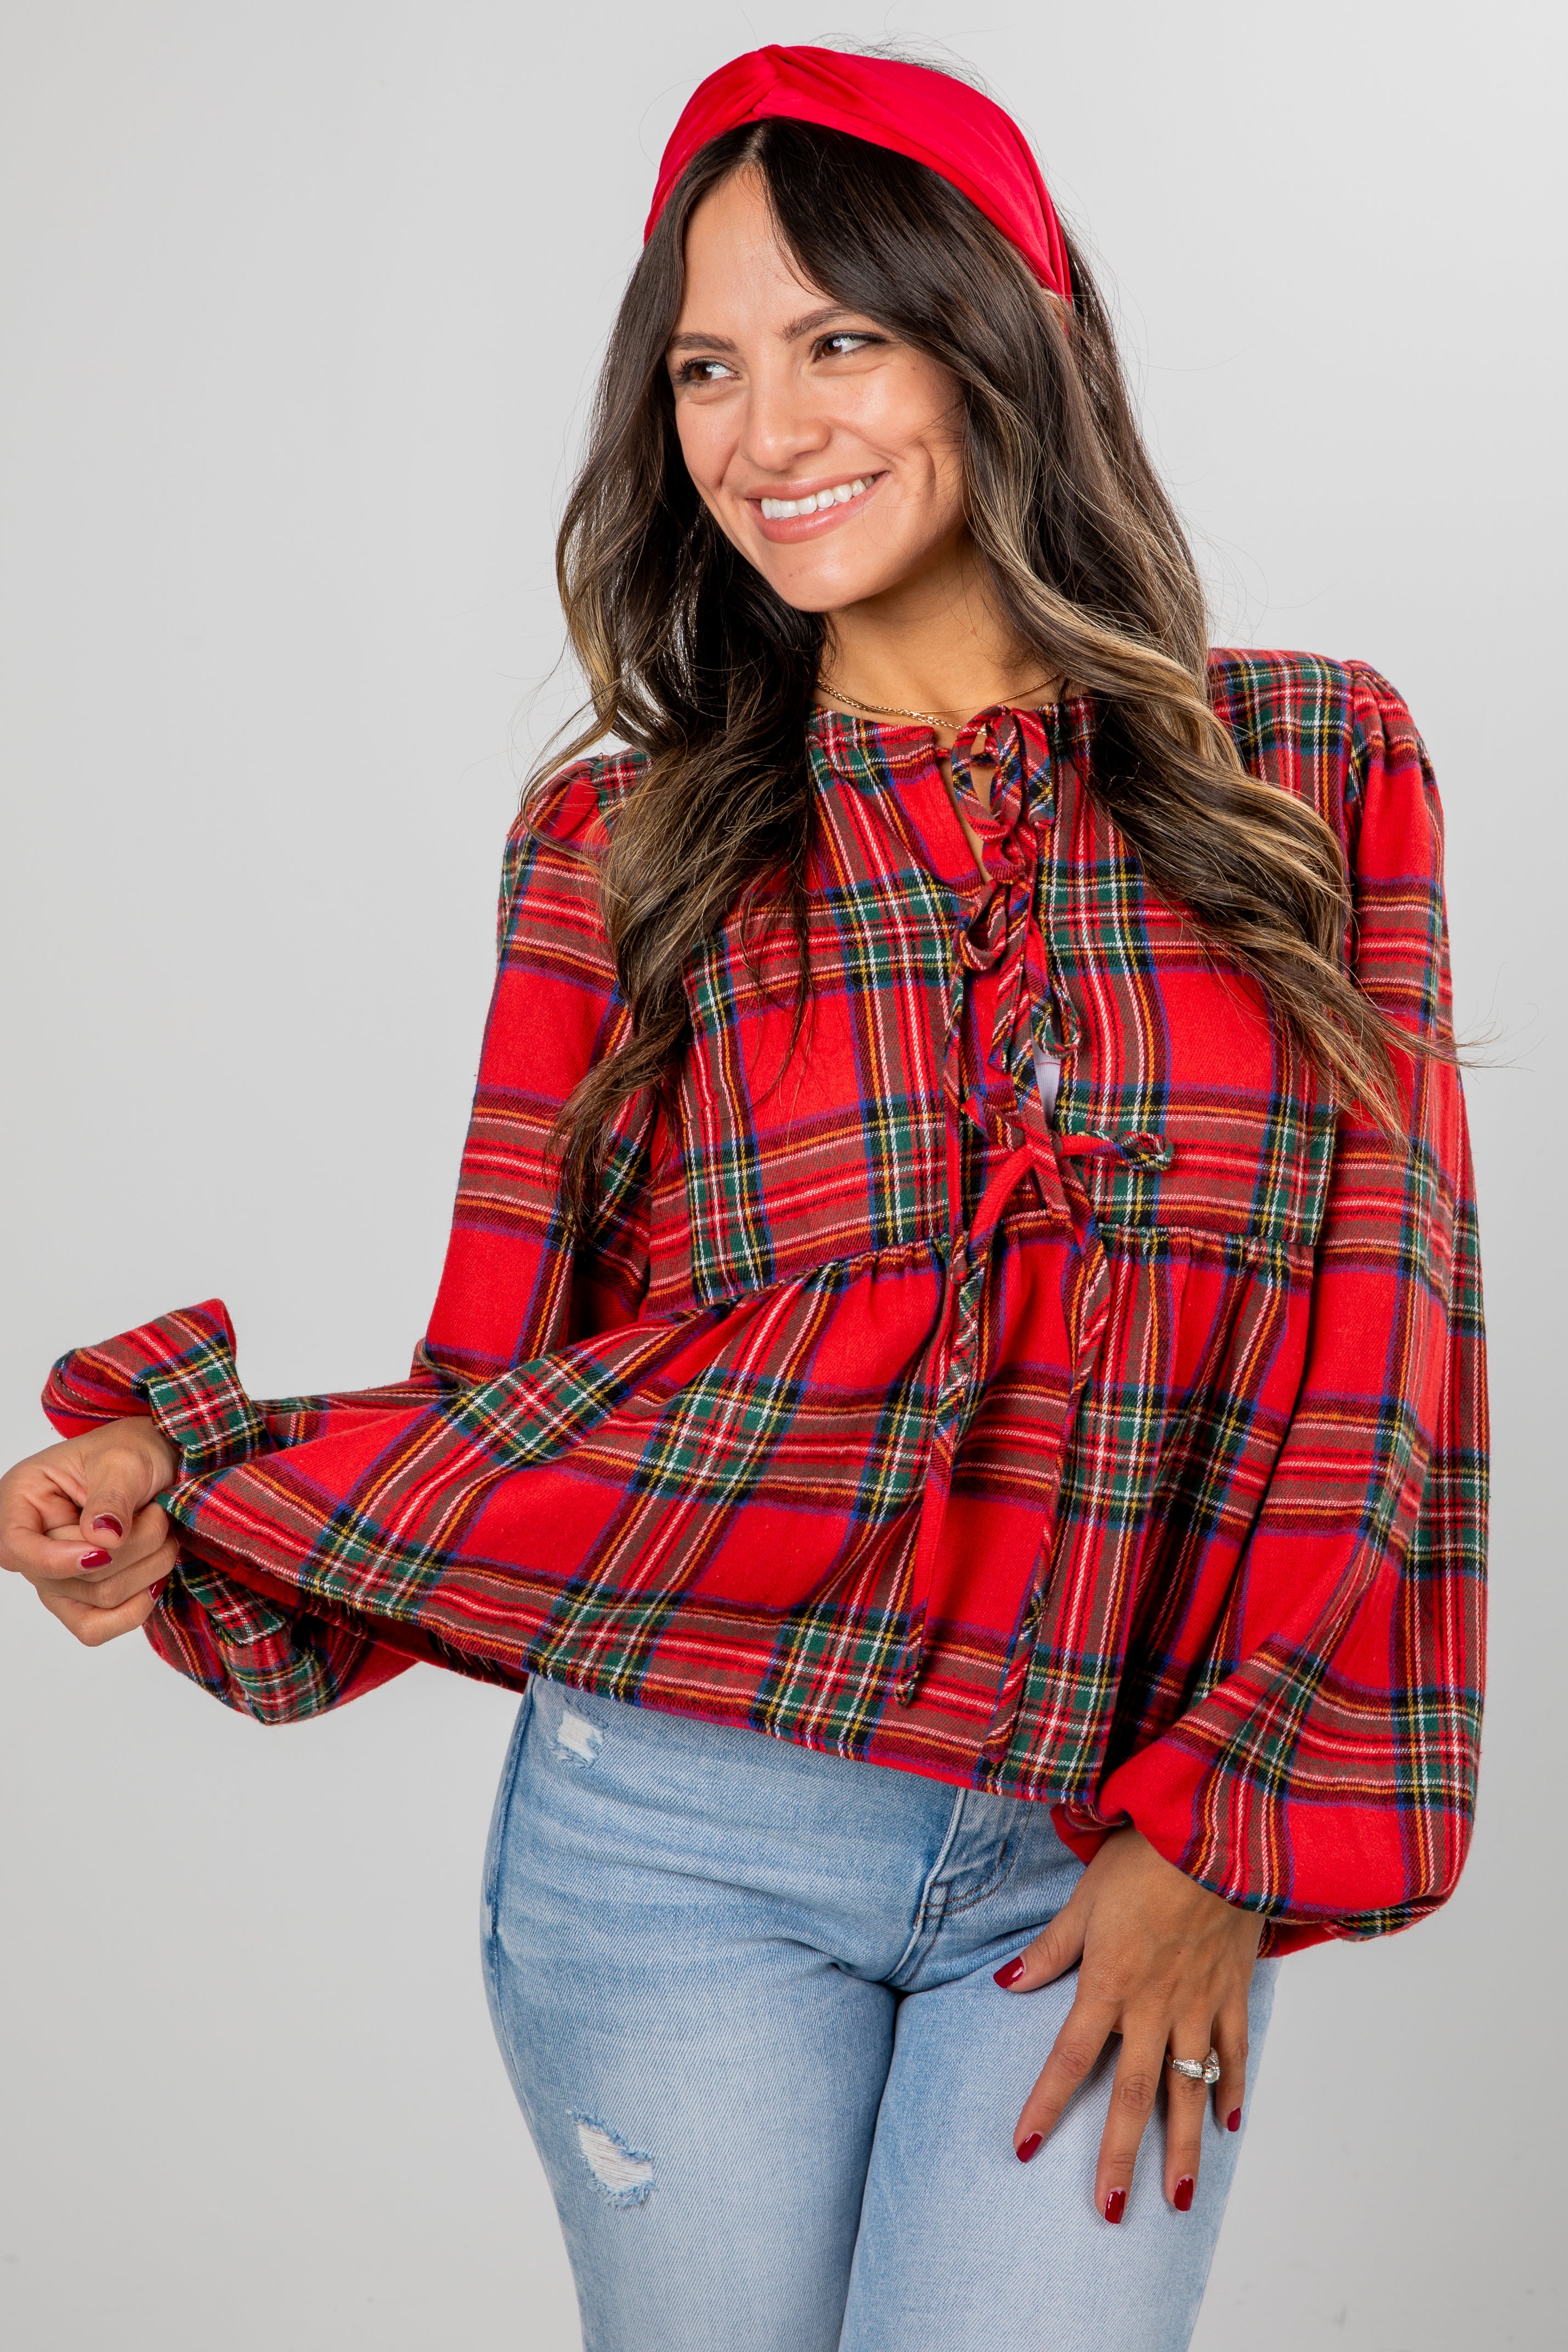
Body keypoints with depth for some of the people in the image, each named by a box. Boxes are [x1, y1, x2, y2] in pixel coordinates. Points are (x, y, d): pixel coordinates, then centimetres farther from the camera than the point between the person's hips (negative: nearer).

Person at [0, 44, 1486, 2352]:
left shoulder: (1314, 772, 1)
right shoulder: (622, 843, 2)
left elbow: (1375, 1336, -1)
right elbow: (512, 1384, -2)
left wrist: (1217, 1834, -6)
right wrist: (191, 1501, -19)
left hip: (1127, 1863, 0)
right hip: (681, 1831, 1)